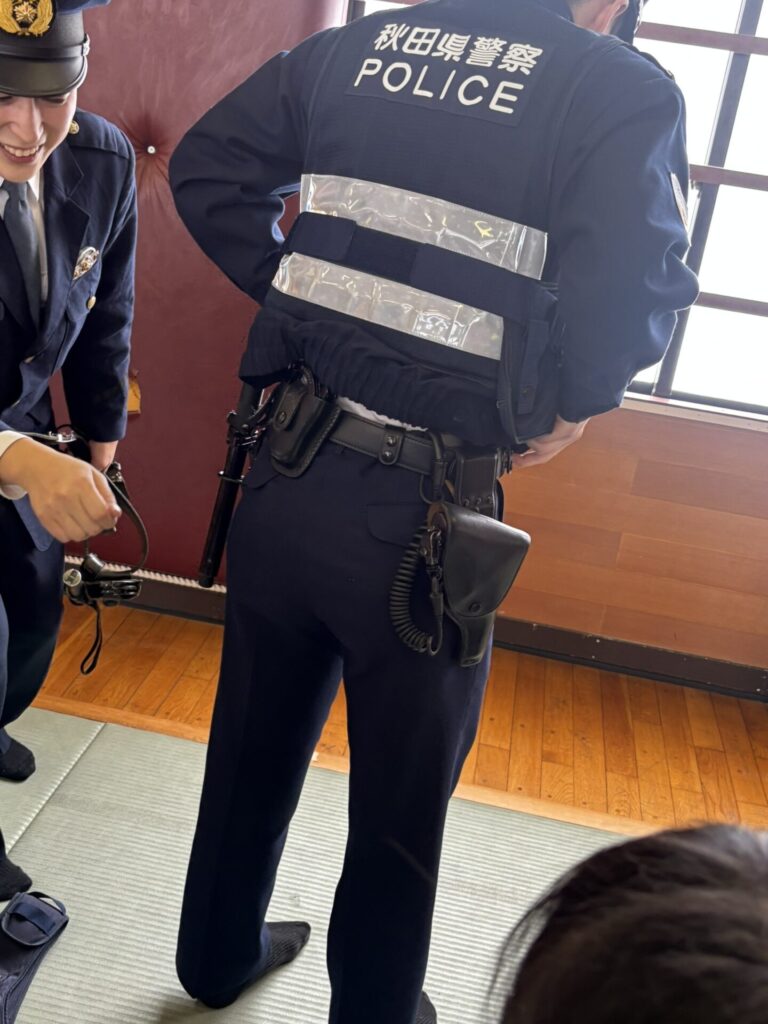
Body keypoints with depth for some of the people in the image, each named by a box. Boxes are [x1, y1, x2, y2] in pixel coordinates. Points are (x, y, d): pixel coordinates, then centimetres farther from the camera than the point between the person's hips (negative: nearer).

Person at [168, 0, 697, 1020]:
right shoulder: (624, 88, -6)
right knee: (402, 803, 19)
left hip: (285, 473, 5)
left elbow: (207, 168, 9)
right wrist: (570, 402, -1)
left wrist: (303, 293, 12)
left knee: (252, 748, 25)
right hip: (419, 514, -4)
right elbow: (635, 284, -20)